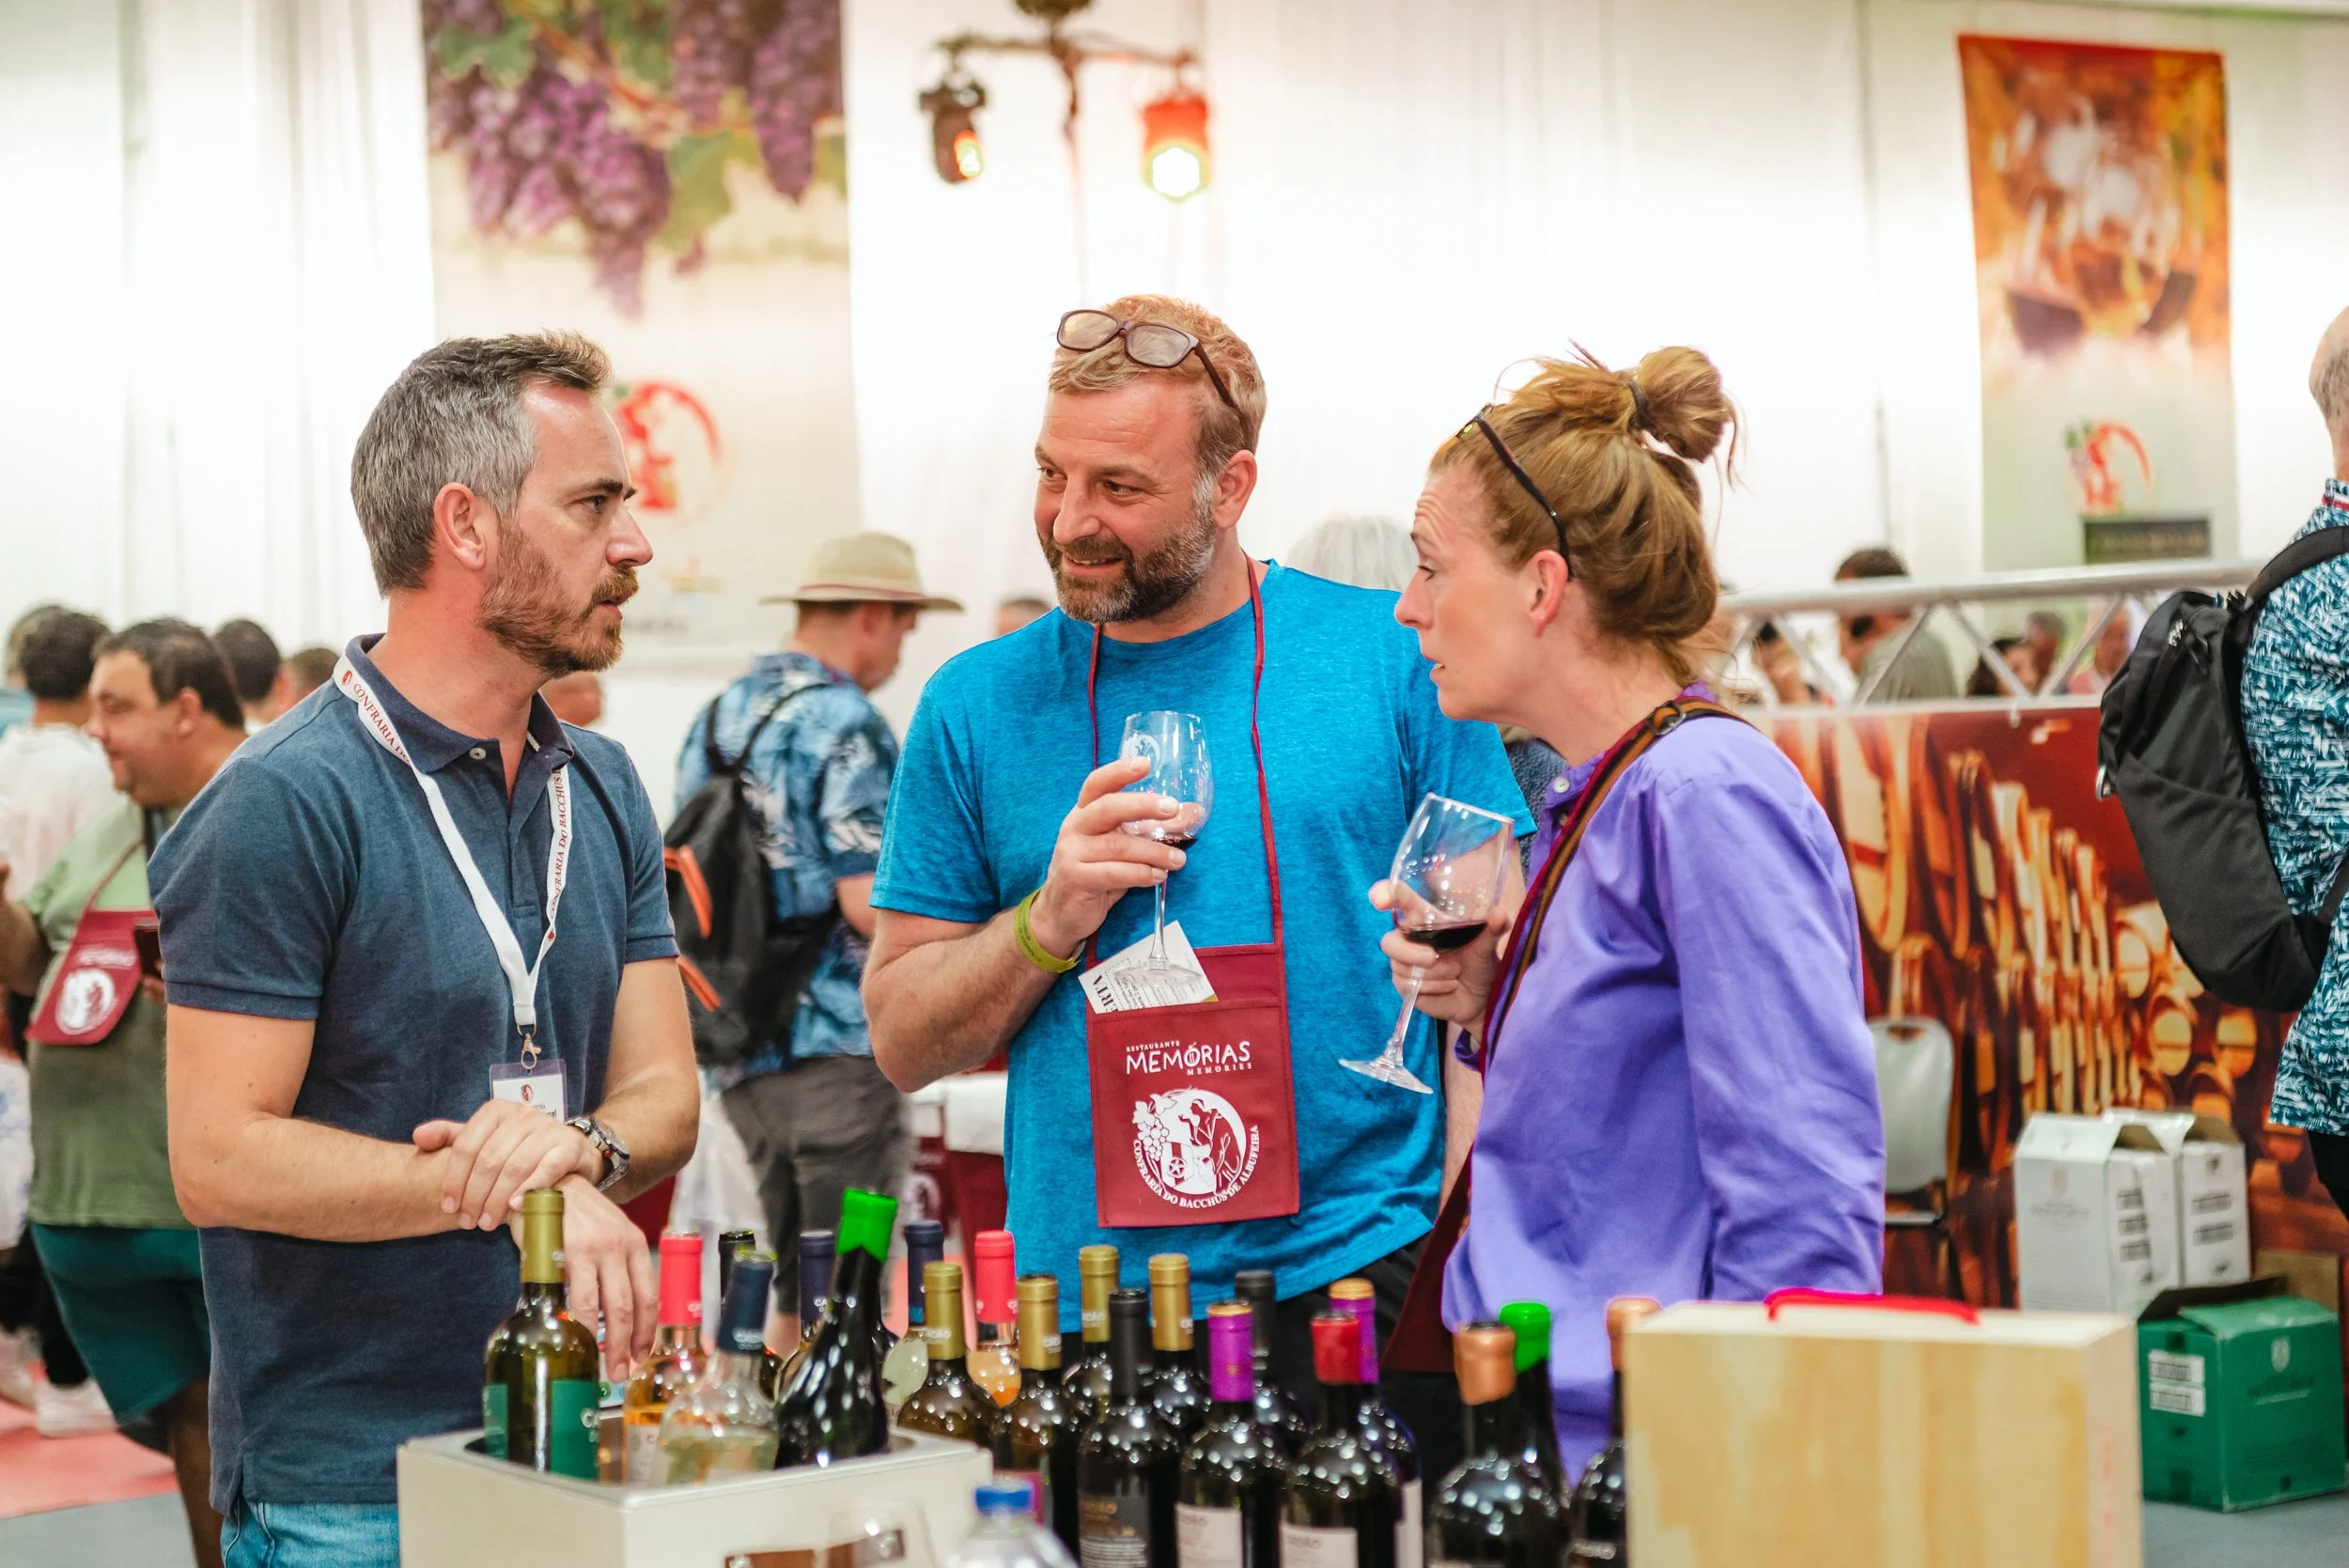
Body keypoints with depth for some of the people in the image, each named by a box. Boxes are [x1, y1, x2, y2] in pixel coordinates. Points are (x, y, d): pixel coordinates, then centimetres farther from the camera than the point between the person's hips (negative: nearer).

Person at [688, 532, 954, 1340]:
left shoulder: (714, 717, 13)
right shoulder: (845, 724, -12)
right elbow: (870, 903, -18)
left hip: (741, 1056, 8)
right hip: (838, 1049, -8)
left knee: (790, 1296, 15)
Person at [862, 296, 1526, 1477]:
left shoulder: (1393, 659, 0)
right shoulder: (979, 705, 6)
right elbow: (902, 1044, 9)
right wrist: (1049, 921, -10)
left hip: (1366, 1289, -1)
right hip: (1088, 1314, 2)